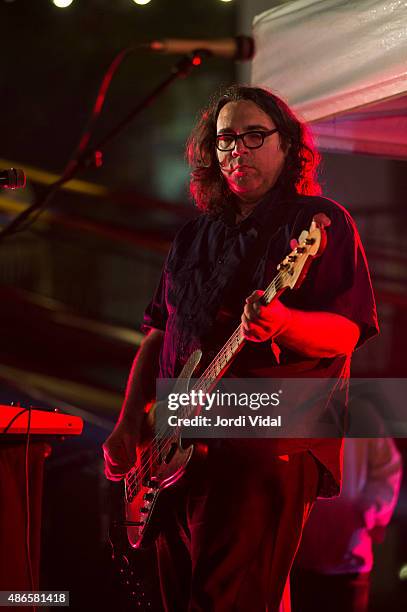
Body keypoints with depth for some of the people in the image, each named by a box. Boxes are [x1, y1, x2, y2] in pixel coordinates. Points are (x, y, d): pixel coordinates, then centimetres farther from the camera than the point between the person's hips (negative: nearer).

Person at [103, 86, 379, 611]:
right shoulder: (194, 238, 21)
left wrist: (282, 324, -29)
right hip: (181, 450, 6)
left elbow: (346, 331, -8)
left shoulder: (319, 222, 2)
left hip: (269, 448, -6)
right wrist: (128, 425, 11)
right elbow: (158, 334, 23)